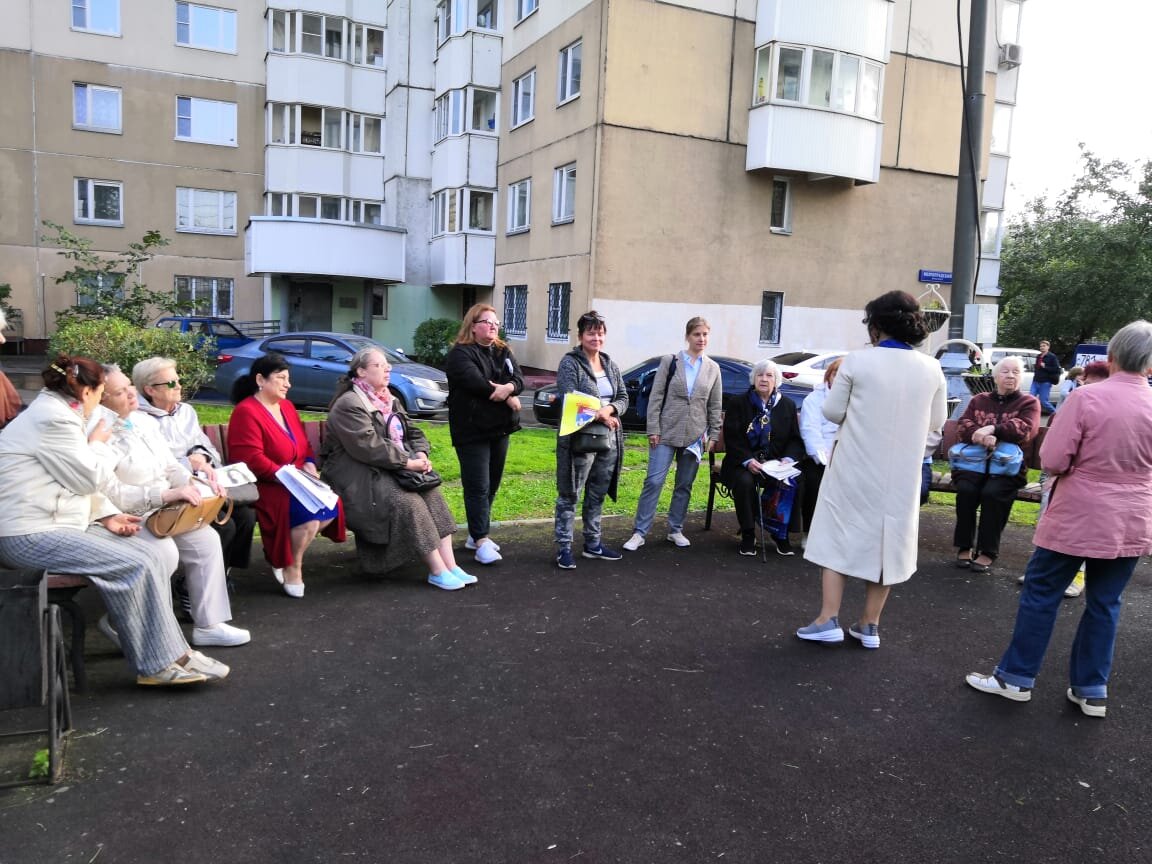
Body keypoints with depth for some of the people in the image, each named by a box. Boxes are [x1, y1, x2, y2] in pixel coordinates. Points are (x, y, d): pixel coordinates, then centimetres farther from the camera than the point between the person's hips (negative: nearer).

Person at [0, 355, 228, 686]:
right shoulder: (52, 419, -16)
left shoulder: (56, 412, 17)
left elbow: (78, 482, 18)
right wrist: (99, 444, 3)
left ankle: (169, 649, 0)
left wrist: (107, 516, 5)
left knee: (160, 553, -3)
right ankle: (160, 664, -11)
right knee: (136, 566, -22)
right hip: (30, 535, -10)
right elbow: (89, 478, -15)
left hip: (59, 522, 10)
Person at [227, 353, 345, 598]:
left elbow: (304, 445, 19)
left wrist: (309, 465, -2)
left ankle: (284, 550, 4)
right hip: (265, 486, -8)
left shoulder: (286, 407, 14)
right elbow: (252, 460, -21)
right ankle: (292, 568, -6)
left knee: (332, 505, -12)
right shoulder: (246, 412, -12)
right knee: (309, 512, -29)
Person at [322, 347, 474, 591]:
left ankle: (450, 565, -21)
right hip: (359, 475, -8)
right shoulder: (349, 404, -11)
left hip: (392, 469, 8)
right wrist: (407, 462, -21)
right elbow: (368, 447, -22)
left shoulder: (388, 400, 18)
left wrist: (421, 455, -4)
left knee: (432, 493, -16)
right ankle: (437, 571, -24)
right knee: (409, 502, -28)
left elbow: (414, 433, 18)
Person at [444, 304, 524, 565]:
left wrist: (507, 388, -24)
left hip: (500, 428, 8)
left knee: (492, 485, 12)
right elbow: (478, 384, -23)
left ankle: (476, 534, 24)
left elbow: (519, 379, 0)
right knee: (478, 487, -8)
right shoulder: (460, 354, -8)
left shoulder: (503, 352, 14)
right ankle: (481, 541, -6)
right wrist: (509, 398, -13)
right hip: (472, 431, -7)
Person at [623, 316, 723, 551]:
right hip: (667, 432, -3)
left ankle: (675, 530, 22)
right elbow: (656, 397, -2)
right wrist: (653, 429, -8)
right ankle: (639, 532, 1)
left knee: (684, 485, 9)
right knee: (654, 481, -5)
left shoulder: (713, 369, 7)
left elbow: (716, 405, 10)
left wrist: (713, 435, 4)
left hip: (695, 435, 3)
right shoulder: (670, 362, -1)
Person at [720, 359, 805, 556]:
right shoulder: (737, 403, 5)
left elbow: (795, 439, 9)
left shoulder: (787, 405, 12)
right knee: (744, 482, -34)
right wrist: (748, 460, -20)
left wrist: (788, 458, -13)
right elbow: (732, 438, -3)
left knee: (794, 484, -27)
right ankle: (748, 535, -14)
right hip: (744, 463, -2)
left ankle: (781, 534, -7)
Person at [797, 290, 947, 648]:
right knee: (885, 540, 12)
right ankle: (869, 626, 20)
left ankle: (828, 620, 7)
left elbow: (832, 411, -6)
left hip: (855, 468, -3)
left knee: (840, 536, 8)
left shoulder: (857, 361, -13)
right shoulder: (931, 369, -3)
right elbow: (936, 422, 6)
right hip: (901, 472, 3)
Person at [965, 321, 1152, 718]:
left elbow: (1052, 460, -16)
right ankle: (1091, 690, 22)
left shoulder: (1086, 397, -17)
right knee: (1104, 604, 14)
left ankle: (1016, 678, 15)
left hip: (1078, 518, -4)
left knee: (1041, 594, 8)